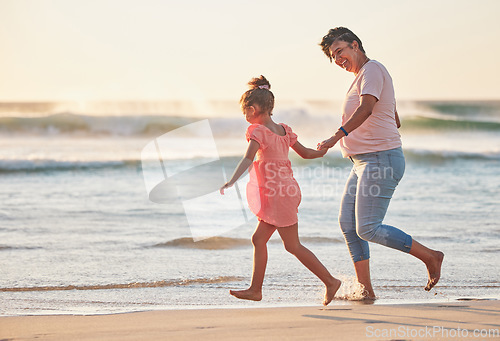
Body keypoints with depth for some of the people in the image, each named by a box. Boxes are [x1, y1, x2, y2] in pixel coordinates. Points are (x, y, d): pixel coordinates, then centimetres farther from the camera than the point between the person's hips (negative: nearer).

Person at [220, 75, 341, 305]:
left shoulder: (258, 131, -15)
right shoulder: (283, 130, 9)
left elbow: (248, 160, -28)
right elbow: (305, 153, 17)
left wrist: (230, 182, -36)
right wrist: (327, 149, 29)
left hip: (279, 193, -9)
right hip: (285, 191, 9)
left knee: (293, 246, -1)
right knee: (259, 239, 11)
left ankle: (330, 281, 3)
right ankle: (255, 289, 14)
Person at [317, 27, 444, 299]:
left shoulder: (372, 70, -10)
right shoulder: (363, 77, 22)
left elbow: (367, 107, -29)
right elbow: (395, 121, 31)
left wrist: (337, 136, -40)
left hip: (380, 161, -11)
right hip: (364, 163, 11)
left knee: (368, 229, -12)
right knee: (347, 223, 5)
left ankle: (430, 256, -2)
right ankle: (365, 289, 7)